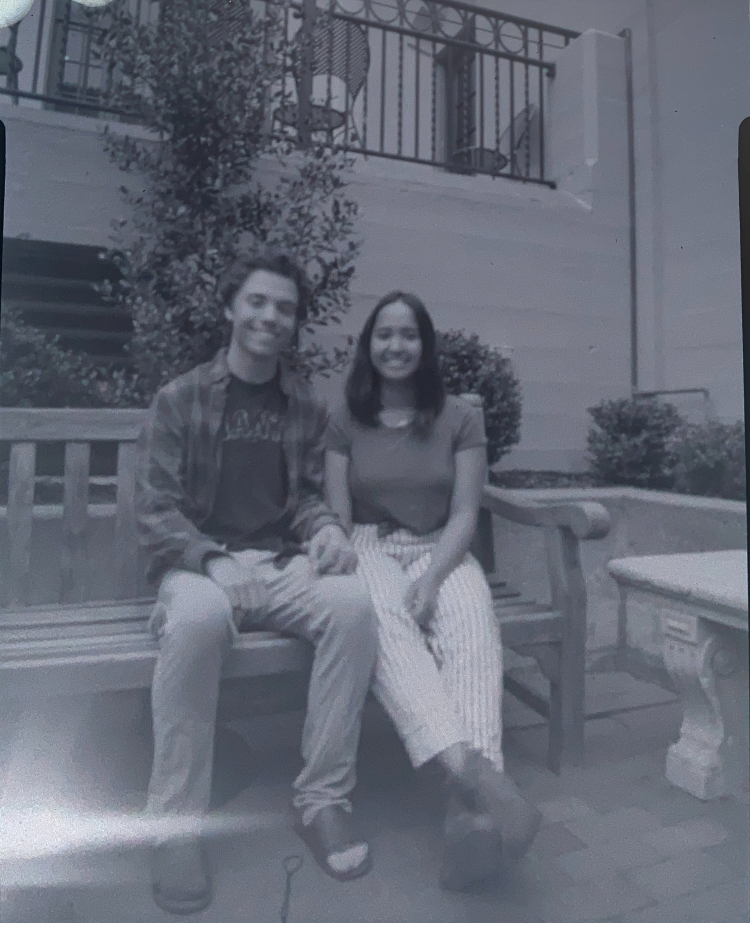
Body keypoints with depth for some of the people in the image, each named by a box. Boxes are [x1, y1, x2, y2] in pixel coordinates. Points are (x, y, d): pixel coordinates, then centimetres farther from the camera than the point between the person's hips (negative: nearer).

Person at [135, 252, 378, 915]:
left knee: (354, 602, -29)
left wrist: (328, 527, -14)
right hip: (201, 565, -2)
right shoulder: (180, 399, 4)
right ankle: (178, 823, -17)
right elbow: (156, 510, -2)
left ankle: (323, 799, -14)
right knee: (197, 619, -37)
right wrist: (216, 562, -19)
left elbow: (308, 495, 11)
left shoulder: (306, 407, 12)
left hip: (285, 565, 3)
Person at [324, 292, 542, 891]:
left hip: (441, 552, 1)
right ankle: (476, 773, -51)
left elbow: (464, 514, -1)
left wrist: (432, 578, -18)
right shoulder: (345, 422, 8)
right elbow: (337, 517, 4)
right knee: (385, 625, -36)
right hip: (370, 551, 0)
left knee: (472, 630, -34)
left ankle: (468, 806, -47)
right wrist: (351, 570, -16)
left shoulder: (461, 419, 6)